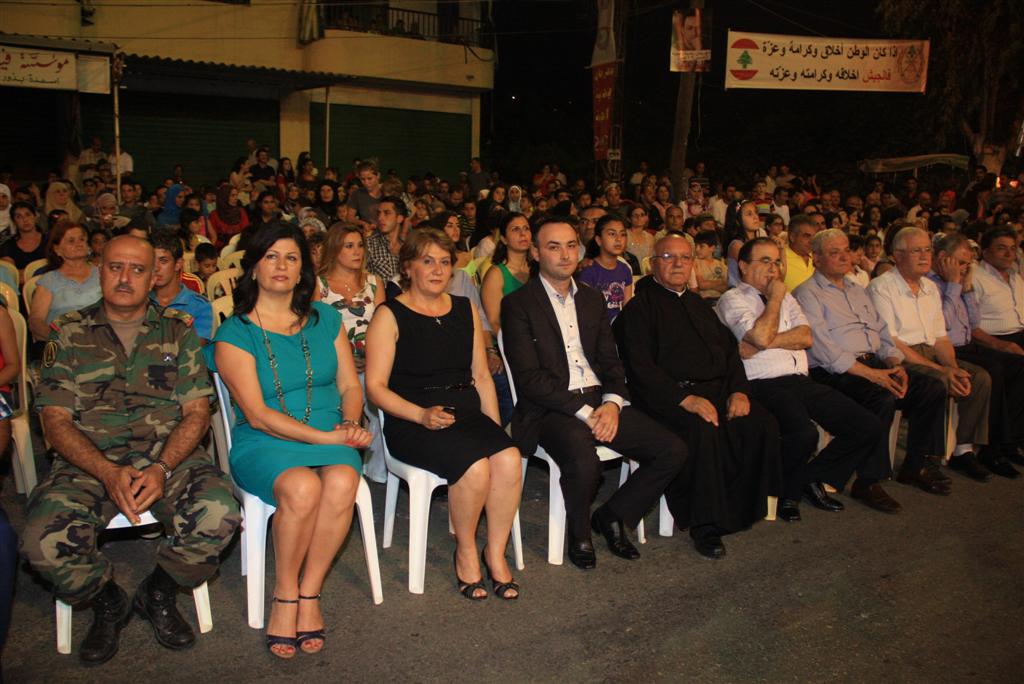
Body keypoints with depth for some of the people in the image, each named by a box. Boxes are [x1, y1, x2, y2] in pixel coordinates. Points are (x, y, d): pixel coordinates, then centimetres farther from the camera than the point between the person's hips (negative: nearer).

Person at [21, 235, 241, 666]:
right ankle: (106, 602, 7)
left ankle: (158, 594, 3)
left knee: (219, 513, -29)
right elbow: (56, 420, 2)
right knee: (43, 541, -28)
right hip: (88, 463, 0)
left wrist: (161, 468, -15)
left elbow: (197, 411, 4)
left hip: (169, 457, 0)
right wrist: (109, 474, -15)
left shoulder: (178, 331, 10)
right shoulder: (69, 334, 10)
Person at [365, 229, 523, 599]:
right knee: (475, 466, -30)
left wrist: (495, 427, 4)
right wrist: (422, 415, -19)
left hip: (467, 413, 5)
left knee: (509, 458, -26)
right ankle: (466, 552, -4)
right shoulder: (390, 315, 0)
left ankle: (496, 552, -7)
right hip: (411, 423, -4)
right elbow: (375, 386, -5)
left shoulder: (465, 310, 16)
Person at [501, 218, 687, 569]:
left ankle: (612, 516, 12)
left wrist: (612, 403, -6)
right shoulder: (518, 305, -2)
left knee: (673, 450, -10)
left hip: (600, 402, 6)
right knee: (584, 463, -35)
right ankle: (579, 533, 0)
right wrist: (583, 411, -17)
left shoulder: (593, 300, 17)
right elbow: (529, 377, -11)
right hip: (551, 409, -6)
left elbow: (610, 362, 15)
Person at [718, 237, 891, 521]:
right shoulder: (732, 299, 3)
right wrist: (774, 298, 1)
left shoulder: (786, 297, 24)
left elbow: (806, 337, 6)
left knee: (870, 428, -5)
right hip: (765, 386, -7)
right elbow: (762, 336, -14)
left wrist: (758, 346, -7)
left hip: (803, 381, 7)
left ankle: (813, 477, 12)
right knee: (804, 433, -34)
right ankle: (785, 489, -3)